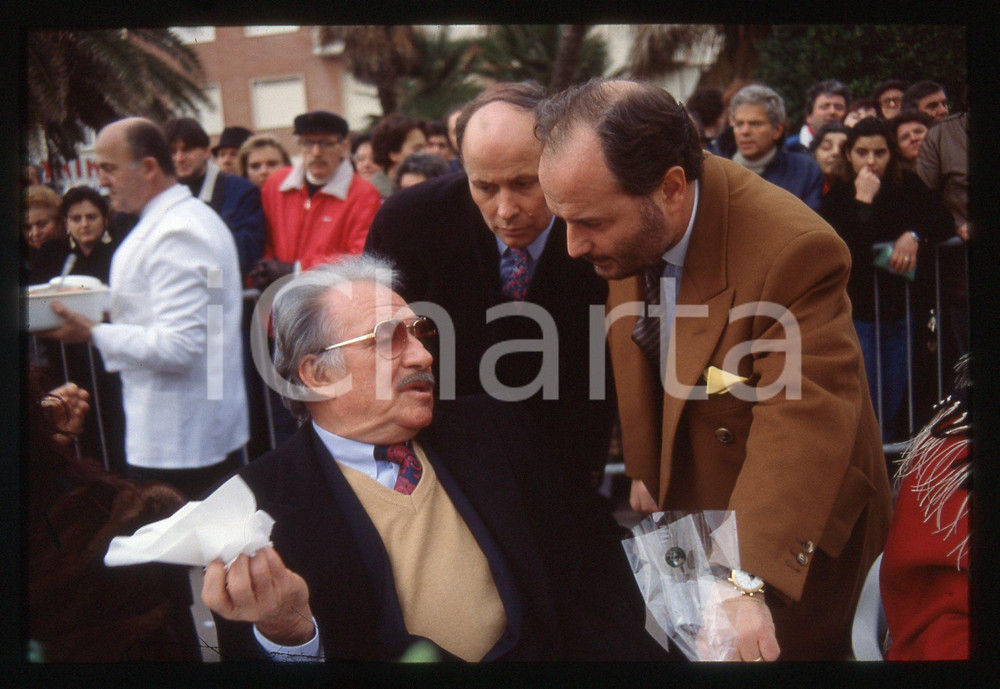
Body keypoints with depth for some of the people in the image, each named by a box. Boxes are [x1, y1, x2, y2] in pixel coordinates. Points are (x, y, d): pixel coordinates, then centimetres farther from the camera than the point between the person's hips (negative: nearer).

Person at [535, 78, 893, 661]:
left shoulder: (793, 251, -33)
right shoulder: (631, 225, -11)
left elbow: (800, 428, -38)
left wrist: (744, 583, -47)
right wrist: (643, 469, 0)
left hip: (793, 545, -6)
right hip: (681, 512, 6)